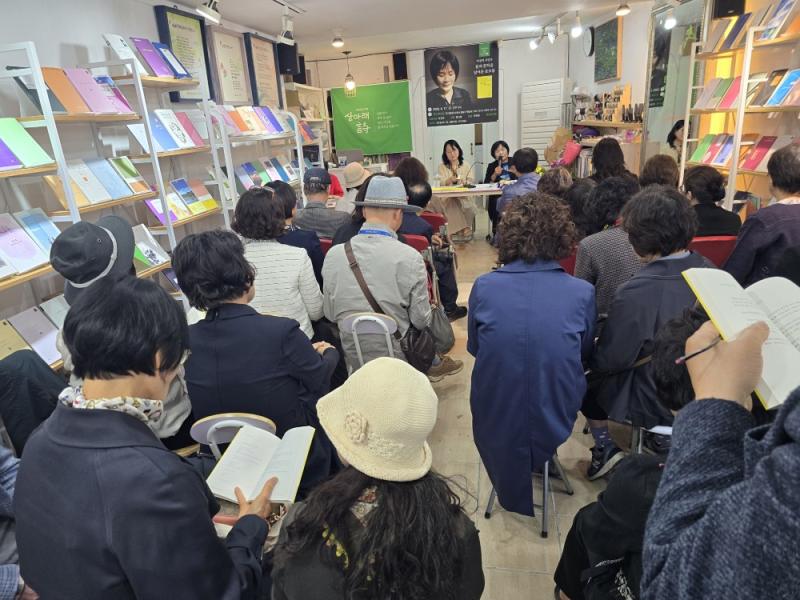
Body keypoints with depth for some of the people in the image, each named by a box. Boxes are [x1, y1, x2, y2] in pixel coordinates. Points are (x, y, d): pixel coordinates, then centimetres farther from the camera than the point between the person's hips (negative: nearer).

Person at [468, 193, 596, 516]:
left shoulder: (483, 286, -14)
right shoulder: (583, 292, -14)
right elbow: (584, 354, 5)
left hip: (495, 419, 0)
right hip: (556, 420, 1)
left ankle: (511, 494, 53)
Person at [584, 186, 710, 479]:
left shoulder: (636, 293, -30)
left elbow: (608, 362, -20)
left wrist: (588, 353, 2)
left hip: (656, 403, -6)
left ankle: (605, 448, 20)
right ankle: (664, 438, 32)